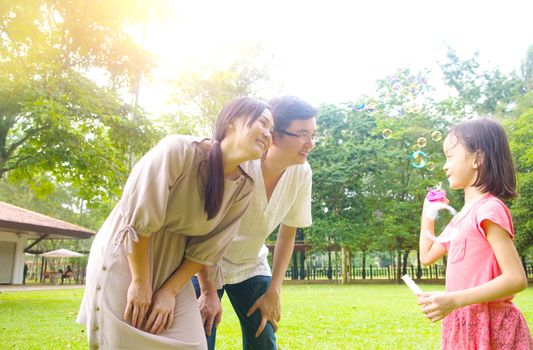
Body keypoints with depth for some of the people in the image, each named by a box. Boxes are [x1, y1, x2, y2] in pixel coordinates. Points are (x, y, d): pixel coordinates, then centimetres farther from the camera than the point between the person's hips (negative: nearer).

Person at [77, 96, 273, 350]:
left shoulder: (243, 189, -6)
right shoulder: (179, 150, -22)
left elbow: (207, 249, -3)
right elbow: (136, 218, -21)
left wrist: (170, 290, -9)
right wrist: (140, 282, -16)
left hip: (173, 266, 5)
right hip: (125, 256, -4)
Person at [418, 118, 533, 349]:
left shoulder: (489, 208, -15)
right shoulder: (462, 215, 11)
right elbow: (427, 256, 22)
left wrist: (453, 300, -27)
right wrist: (428, 214, 20)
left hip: (487, 326, -8)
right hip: (465, 324, 8)